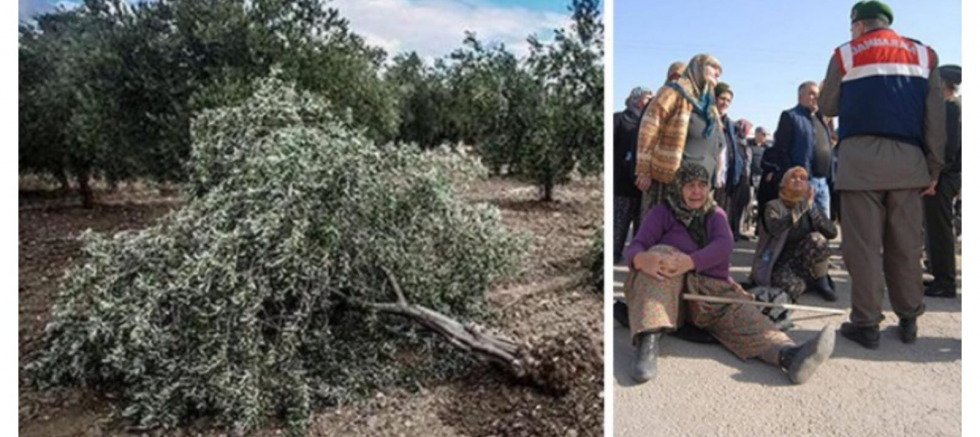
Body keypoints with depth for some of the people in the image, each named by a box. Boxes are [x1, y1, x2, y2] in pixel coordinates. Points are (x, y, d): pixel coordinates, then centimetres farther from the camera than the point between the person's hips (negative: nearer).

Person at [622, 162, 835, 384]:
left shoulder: (715, 215, 18)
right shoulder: (662, 213, 11)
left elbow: (724, 245, -3)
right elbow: (636, 246, -4)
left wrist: (690, 261, -27)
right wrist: (641, 259, -33)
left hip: (713, 288, 3)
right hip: (669, 291, -2)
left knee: (741, 315, -27)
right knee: (662, 253, -31)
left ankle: (789, 354, -59)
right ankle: (648, 342, -48)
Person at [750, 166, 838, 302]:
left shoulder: (808, 206, 5)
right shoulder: (773, 206, -7)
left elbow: (832, 233, -10)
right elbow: (776, 229, -31)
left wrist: (811, 208, -21)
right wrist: (801, 207, -35)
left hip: (802, 263, 3)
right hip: (778, 264, -3)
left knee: (817, 239, -25)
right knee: (792, 287, -33)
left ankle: (822, 282, -4)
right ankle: (809, 283, 4)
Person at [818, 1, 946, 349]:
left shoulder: (846, 54, 7)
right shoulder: (923, 54, 14)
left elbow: (828, 107, 12)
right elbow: (936, 117, 8)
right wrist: (934, 168, 10)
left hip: (860, 158, -3)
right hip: (908, 158, 3)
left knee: (863, 245, -2)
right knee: (905, 245, 8)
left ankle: (866, 324, 0)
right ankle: (908, 320, 15)